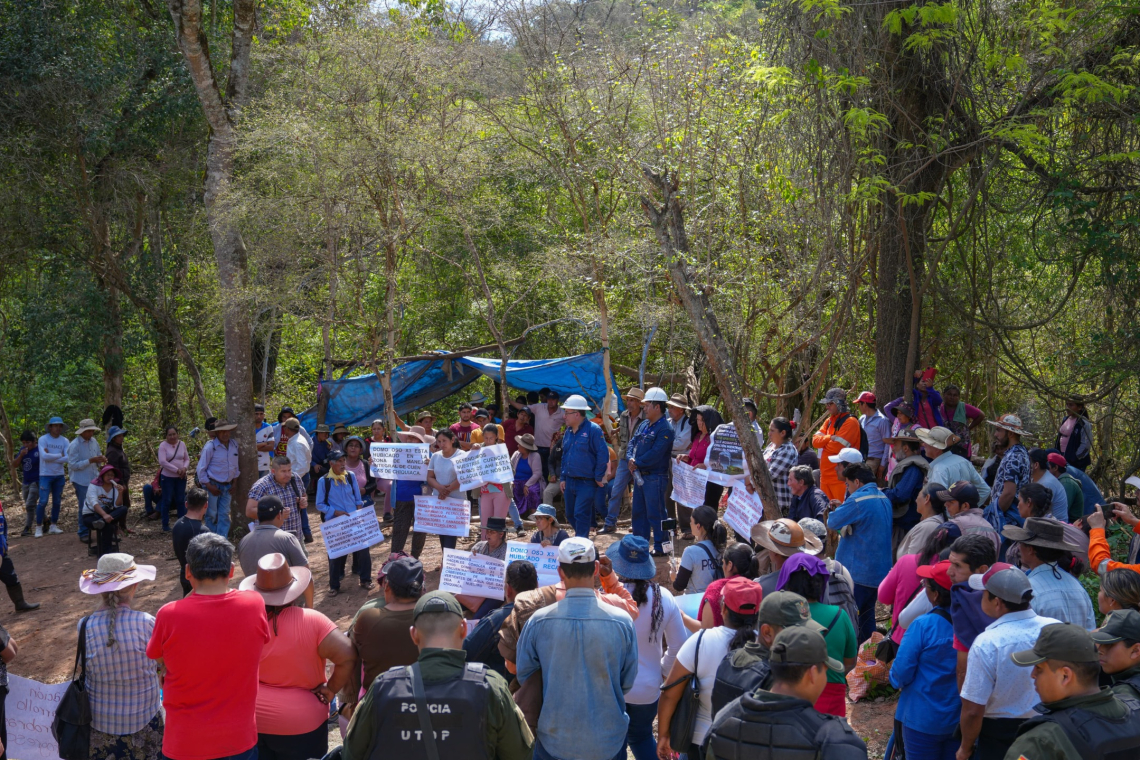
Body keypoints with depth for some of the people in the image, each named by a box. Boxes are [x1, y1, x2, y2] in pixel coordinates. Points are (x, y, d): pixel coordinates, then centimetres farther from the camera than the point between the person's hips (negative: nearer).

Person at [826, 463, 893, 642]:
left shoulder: (858, 500, -18)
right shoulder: (884, 498, 12)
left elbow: (833, 522, -16)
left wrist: (834, 511, 5)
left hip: (857, 572, -9)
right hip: (880, 571, 9)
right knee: (867, 615, 16)